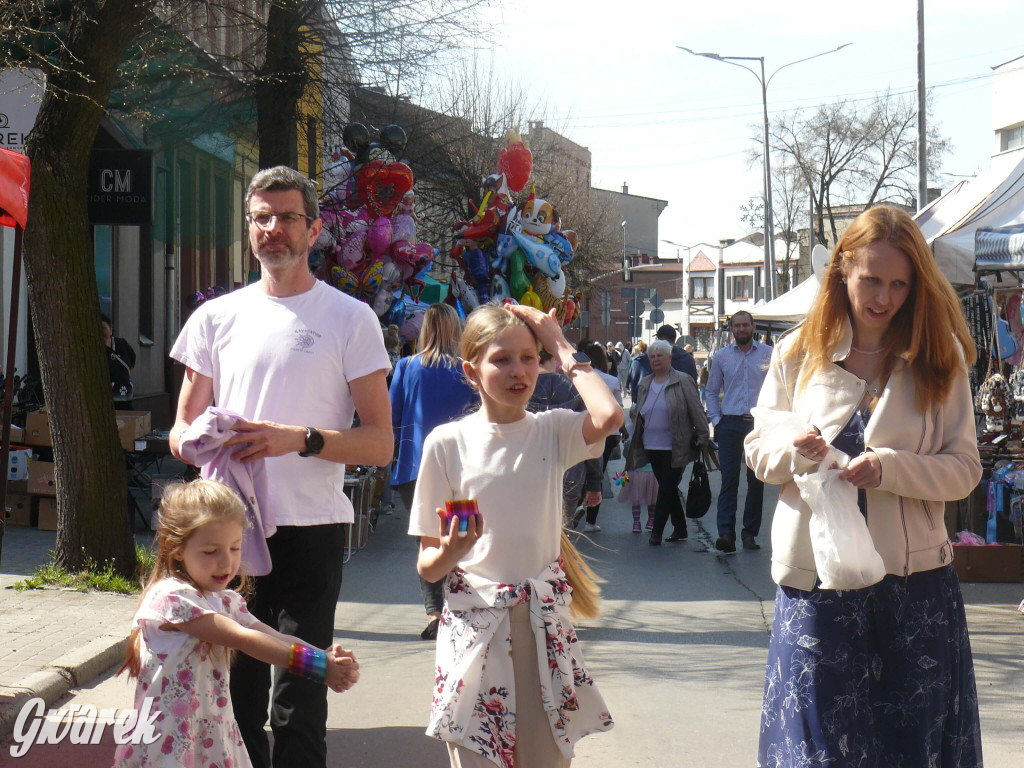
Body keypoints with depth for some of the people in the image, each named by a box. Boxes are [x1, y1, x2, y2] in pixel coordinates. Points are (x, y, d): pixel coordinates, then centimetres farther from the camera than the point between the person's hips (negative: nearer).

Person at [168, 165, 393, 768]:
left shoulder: (350, 318, 3)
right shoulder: (217, 317, 13)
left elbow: (380, 444, -1)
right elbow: (182, 429, 18)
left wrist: (299, 438, -17)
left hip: (311, 531, -3)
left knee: (299, 706, -5)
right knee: (234, 697, 7)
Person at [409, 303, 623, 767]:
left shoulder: (551, 432, 2)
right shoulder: (447, 443, -1)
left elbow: (609, 416, -22)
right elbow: (428, 568, 1)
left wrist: (561, 347, -11)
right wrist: (450, 551, -23)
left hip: (544, 624, 1)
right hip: (473, 625, -1)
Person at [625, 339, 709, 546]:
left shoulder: (682, 381, -4)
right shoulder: (645, 384, 13)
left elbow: (696, 410, -4)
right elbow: (636, 412, 23)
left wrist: (703, 437, -7)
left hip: (675, 448, -6)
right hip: (652, 447, 6)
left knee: (666, 489, -7)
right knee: (668, 489, 12)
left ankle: (657, 531, -3)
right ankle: (680, 528, 23)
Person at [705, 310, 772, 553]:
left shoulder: (769, 354, 4)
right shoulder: (722, 356, 9)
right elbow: (711, 391, 16)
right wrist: (716, 419, 6)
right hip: (731, 424, 0)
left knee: (756, 480, 5)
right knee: (729, 480, -8)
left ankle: (750, 533, 13)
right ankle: (726, 535, -13)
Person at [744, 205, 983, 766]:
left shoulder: (940, 357, 1)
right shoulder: (800, 352, 4)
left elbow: (964, 468, -3)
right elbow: (757, 449, 9)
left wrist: (889, 467, -20)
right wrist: (794, 452, -14)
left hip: (915, 578, 0)